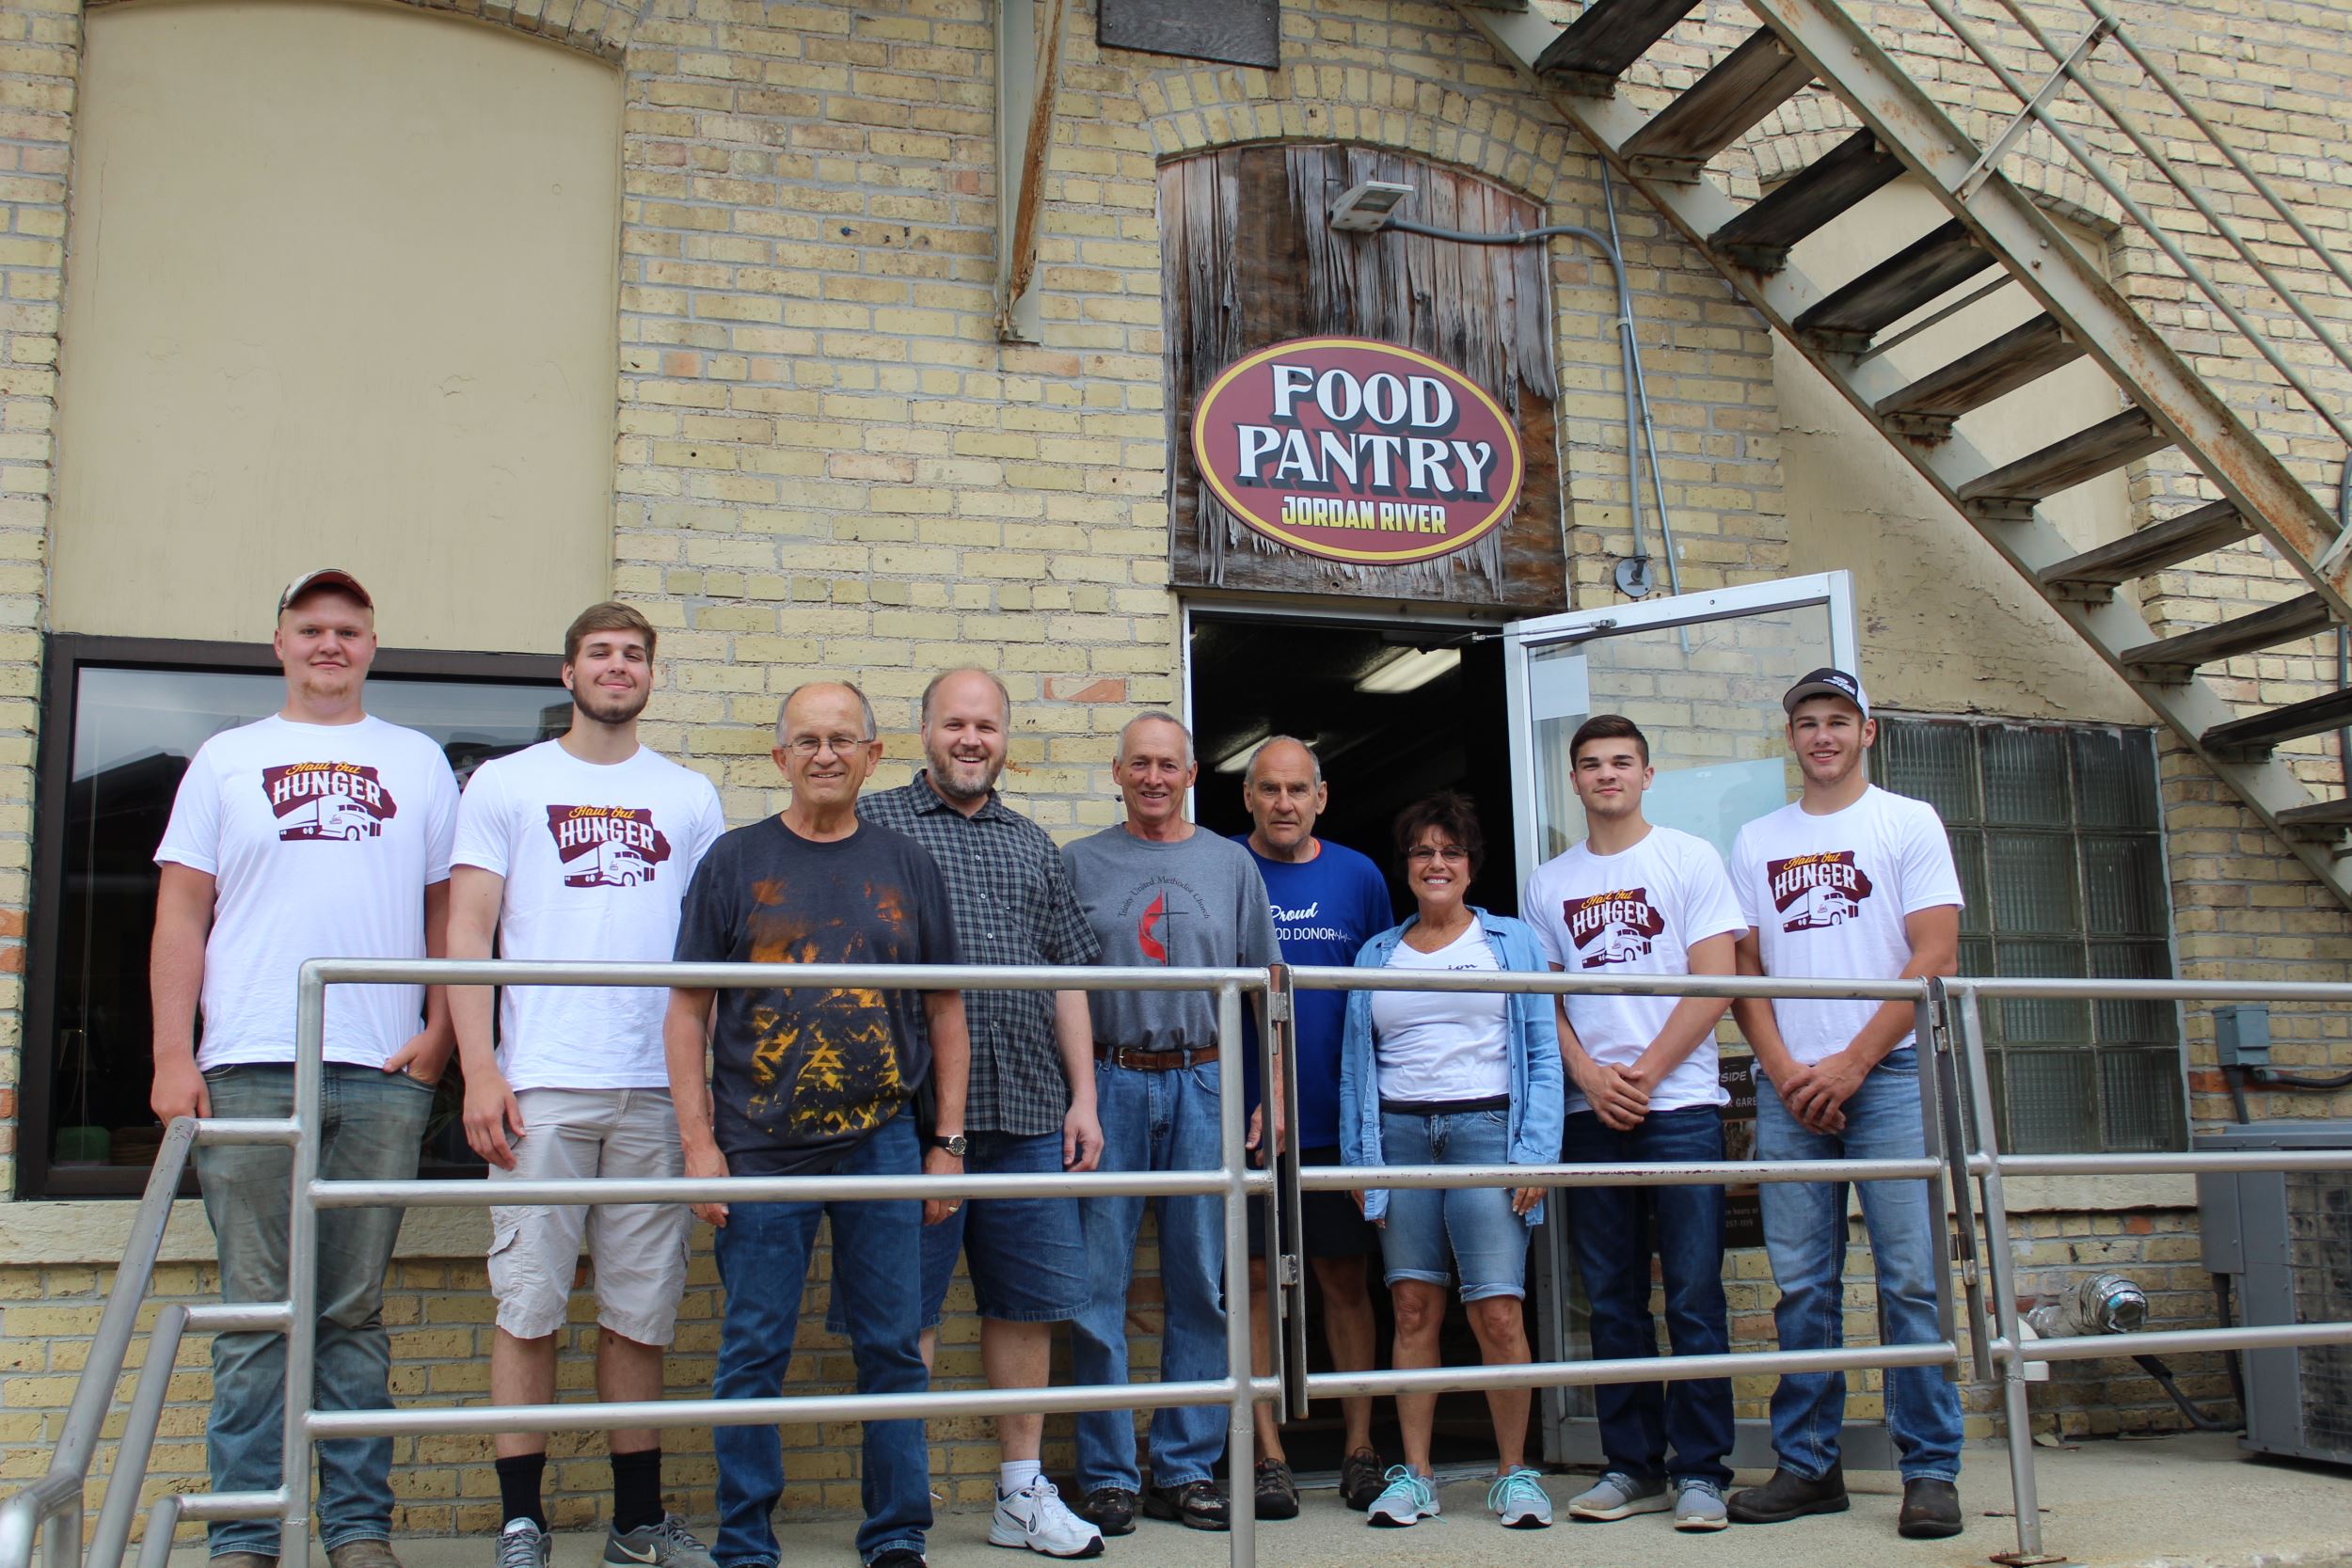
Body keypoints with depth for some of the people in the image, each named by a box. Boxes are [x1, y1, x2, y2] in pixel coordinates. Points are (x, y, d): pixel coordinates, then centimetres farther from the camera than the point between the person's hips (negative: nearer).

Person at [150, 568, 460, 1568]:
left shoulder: (419, 764, 15)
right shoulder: (227, 760, 13)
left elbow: (448, 909, 13)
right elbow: (181, 913, 8)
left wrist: (440, 1029, 1)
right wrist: (173, 1055, -1)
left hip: (384, 1075, 1)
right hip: (249, 1071, 0)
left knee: (357, 1310, 5)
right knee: (255, 1310, 1)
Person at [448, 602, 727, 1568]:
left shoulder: (690, 798, 14)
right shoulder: (506, 784, 7)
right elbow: (465, 934, 2)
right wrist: (479, 1069, -8)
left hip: (659, 1087, 2)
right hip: (540, 1084, -2)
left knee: (641, 1309, 8)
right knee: (528, 1306, -1)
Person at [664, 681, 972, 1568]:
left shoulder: (907, 867, 9)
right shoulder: (735, 861, 4)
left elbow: (945, 1011, 12)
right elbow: (688, 1008, 3)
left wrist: (947, 1142, 6)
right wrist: (698, 1142, -5)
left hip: (883, 1143, 2)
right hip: (762, 1147, -1)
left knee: (894, 1348, 6)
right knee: (753, 1355, 4)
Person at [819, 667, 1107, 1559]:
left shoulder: (1033, 845, 18)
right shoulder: (874, 825, 4)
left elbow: (1069, 977, 17)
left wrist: (1083, 1097, 10)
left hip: (1027, 1115, 4)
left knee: (1027, 1300, 9)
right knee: (903, 1310, 1)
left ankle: (1023, 1492, 21)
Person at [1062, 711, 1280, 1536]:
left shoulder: (1230, 864, 11)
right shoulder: (1079, 865, 8)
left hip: (1202, 1084, 1)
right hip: (1107, 1084, -1)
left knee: (1199, 1285, 5)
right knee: (1099, 1286, -1)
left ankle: (1185, 1469, 15)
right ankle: (1106, 1474, 9)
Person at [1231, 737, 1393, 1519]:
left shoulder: (1358, 877, 6)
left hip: (1337, 1118, 2)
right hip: (1242, 1119, -1)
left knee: (1345, 1278, 8)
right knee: (1252, 1279, 3)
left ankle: (1360, 1447, 19)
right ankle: (1269, 1457, 12)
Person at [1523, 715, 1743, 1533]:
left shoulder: (1690, 859, 3)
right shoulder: (1547, 883, 13)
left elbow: (1715, 984, -4)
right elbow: (1542, 999, 10)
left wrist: (1642, 1075, -10)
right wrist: (1591, 1076, -6)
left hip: (1679, 1105, -3)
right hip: (1590, 1114, 3)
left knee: (1693, 1300, -2)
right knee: (1614, 1305, 7)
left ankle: (1699, 1471, 6)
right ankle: (1632, 1465, 15)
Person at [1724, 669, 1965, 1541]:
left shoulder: (1908, 822, 6)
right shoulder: (1757, 842, 16)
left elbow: (1936, 957, -3)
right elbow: (1743, 969, 12)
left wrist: (1850, 1064, -9)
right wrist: (1783, 1070, -4)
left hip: (1889, 1074, -3)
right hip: (1788, 1086, 3)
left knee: (1911, 1277, -5)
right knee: (1801, 1286, 5)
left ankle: (1930, 1471, 2)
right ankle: (1807, 1466, 12)